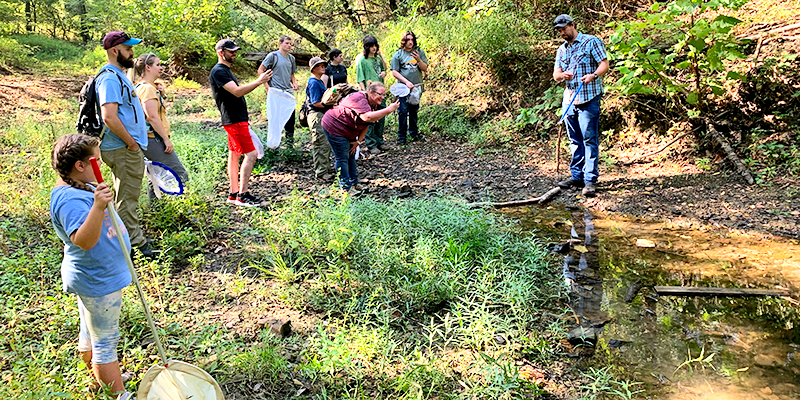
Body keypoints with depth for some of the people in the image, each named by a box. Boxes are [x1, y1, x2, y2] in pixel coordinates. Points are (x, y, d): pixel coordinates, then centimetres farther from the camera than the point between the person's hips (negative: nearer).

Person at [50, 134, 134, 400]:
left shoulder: (77, 189, 6)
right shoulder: (71, 199, -29)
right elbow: (83, 240, -44)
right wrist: (98, 207, -53)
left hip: (96, 276, 11)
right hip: (98, 281, -11)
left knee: (91, 334, 25)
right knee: (105, 342, 1)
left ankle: (100, 378, 44)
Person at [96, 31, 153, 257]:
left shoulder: (119, 75, 17)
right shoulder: (110, 78, -16)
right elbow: (109, 117, -27)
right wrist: (131, 143, -19)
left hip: (129, 147, 11)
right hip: (123, 150, -11)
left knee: (129, 197, 18)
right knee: (127, 199, -3)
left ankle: (134, 240, 29)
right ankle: (135, 245, 3)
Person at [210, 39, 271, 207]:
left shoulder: (226, 70, 19)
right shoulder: (218, 71, -14)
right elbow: (237, 92, -24)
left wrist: (245, 118, 22)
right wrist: (258, 81, -25)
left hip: (237, 119, 10)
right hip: (234, 120, -10)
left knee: (234, 155, 11)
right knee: (251, 154, -12)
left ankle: (233, 194, 17)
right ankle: (243, 195, -8)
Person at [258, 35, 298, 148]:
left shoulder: (291, 58, 15)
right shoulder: (273, 56, -4)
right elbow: (260, 70, -4)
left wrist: (294, 83, 5)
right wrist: (267, 87, -11)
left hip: (288, 92, 6)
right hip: (275, 93, -6)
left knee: (290, 117, 8)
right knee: (275, 118, 0)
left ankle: (290, 142, 20)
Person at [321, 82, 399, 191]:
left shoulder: (373, 104, 1)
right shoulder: (360, 99, -29)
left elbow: (366, 124, 7)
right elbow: (367, 117, -46)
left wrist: (358, 141, -2)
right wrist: (389, 110, -45)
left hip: (348, 132, 10)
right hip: (334, 128, -10)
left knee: (351, 156, 15)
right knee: (342, 158, -6)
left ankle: (353, 183, 26)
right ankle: (346, 188, 0)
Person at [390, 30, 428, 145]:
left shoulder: (419, 52, 5)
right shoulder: (398, 55, -2)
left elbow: (425, 69, 2)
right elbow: (394, 72, -4)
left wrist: (418, 59, -17)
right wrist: (406, 82, -14)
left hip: (416, 87, 3)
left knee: (414, 111, 13)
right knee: (403, 111, -4)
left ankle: (414, 132, 27)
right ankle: (401, 136, 5)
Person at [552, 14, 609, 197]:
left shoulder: (592, 42, 0)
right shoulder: (562, 50, 18)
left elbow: (604, 64, -7)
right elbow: (555, 75, 12)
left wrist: (593, 75, -27)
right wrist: (562, 75, -12)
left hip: (588, 99, -6)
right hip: (569, 99, 7)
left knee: (590, 139, -7)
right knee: (575, 140, 11)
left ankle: (590, 180, -8)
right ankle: (577, 176, 18)